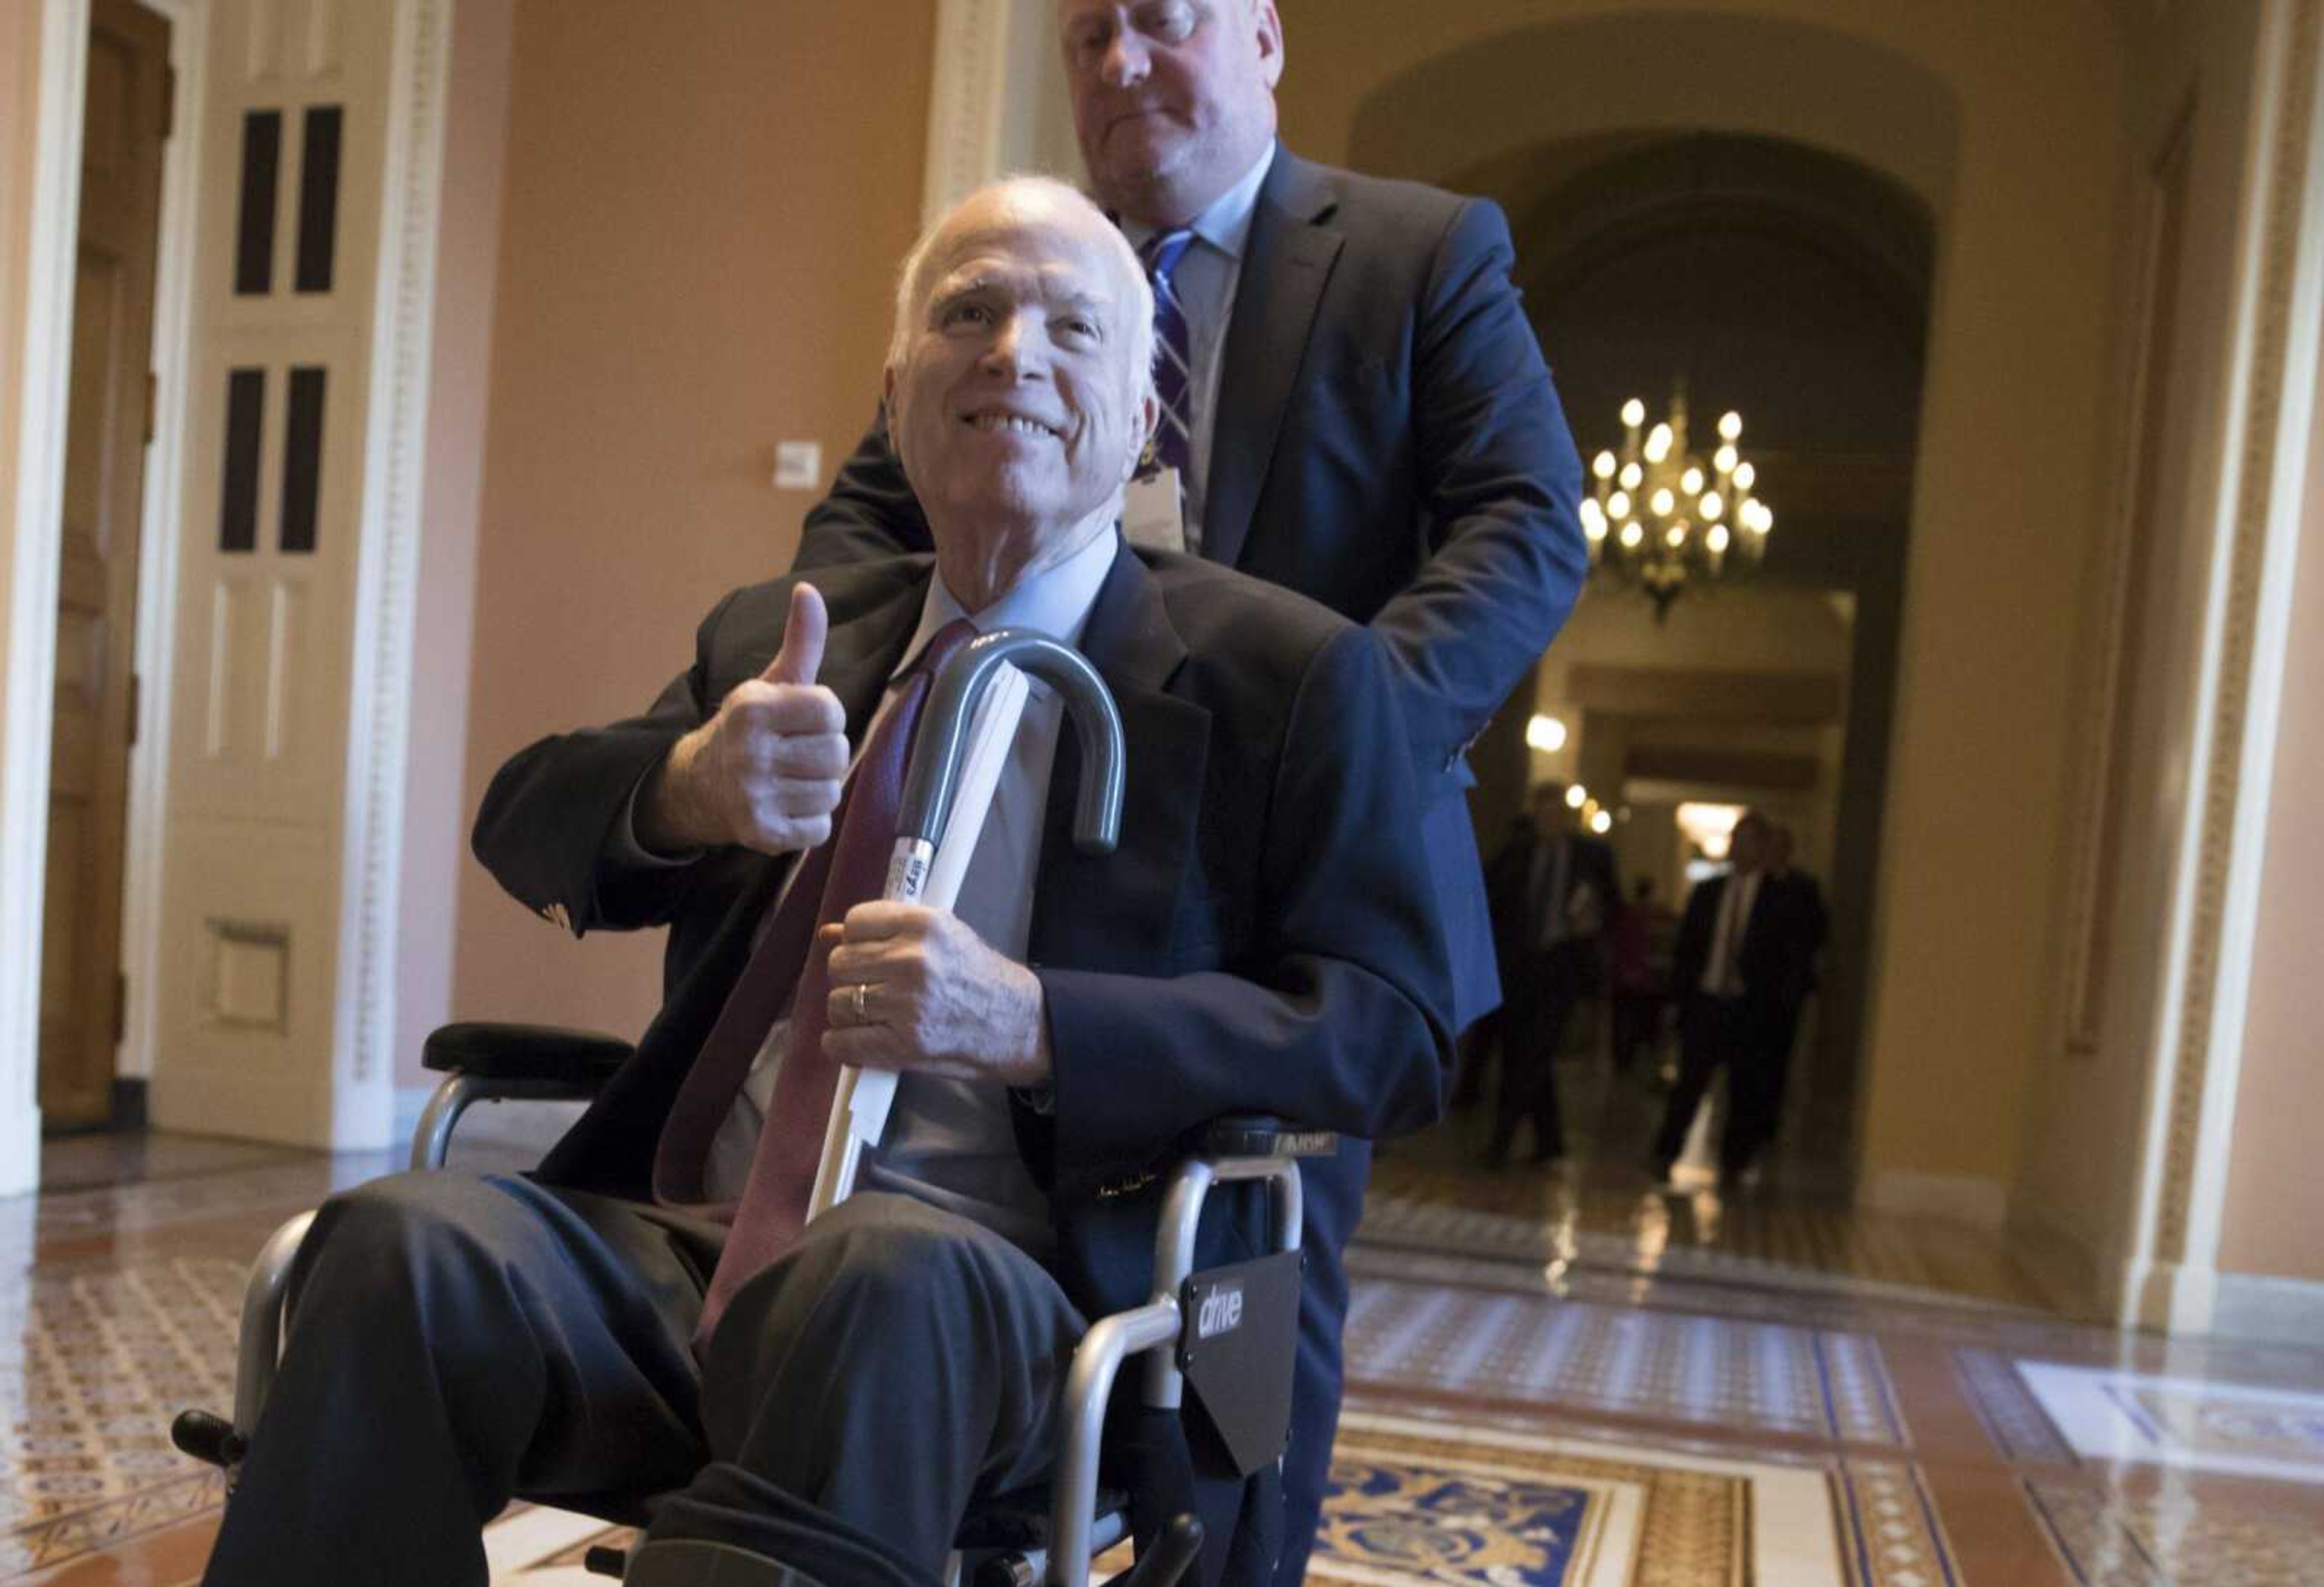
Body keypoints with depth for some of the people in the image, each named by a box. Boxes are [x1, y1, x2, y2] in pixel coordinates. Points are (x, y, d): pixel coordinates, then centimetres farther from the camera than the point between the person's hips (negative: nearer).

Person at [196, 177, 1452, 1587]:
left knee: (884, 1275, -37)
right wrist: (686, 785, -15)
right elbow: (524, 827, 10)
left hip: (1008, 1296, -4)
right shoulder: (778, 637, 18)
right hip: (688, 1248, 4)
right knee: (404, 1243, -25)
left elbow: (1396, 1027, -3)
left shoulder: (1292, 673, 3)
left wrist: (1032, 1023, -18)